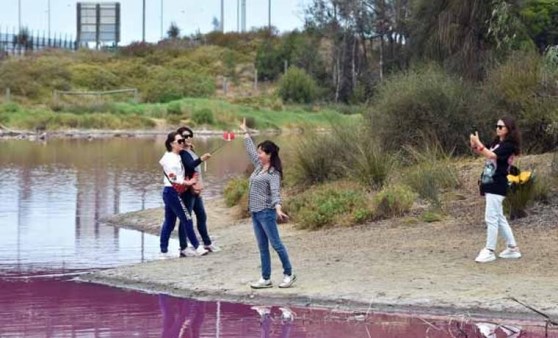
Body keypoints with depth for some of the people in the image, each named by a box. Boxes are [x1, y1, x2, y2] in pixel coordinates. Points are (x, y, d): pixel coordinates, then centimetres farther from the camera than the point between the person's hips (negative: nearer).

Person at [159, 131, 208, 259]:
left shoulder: (177, 157, 11)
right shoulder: (170, 158, -14)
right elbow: (173, 179, -18)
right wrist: (188, 182, -12)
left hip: (171, 192, 9)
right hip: (172, 192, -9)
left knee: (169, 222, 10)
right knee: (187, 220, -6)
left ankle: (164, 251, 13)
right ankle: (197, 248, -1)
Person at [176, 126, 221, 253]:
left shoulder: (191, 151, 15)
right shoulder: (182, 153, -13)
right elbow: (190, 165, -31)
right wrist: (201, 159, -47)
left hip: (196, 189, 10)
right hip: (187, 190, -10)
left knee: (202, 216, 16)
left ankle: (207, 243, 26)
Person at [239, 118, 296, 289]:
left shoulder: (273, 173, -12)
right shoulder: (259, 166, 11)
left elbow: (275, 191, -25)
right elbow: (250, 150, 25)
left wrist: (278, 208, -41)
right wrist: (245, 132, 32)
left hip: (266, 212, -8)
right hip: (255, 212, 8)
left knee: (276, 244, -4)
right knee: (262, 247, 8)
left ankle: (288, 274, 5)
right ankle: (265, 279, 9)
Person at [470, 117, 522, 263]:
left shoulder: (509, 145, -13)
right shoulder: (496, 142, 14)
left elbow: (491, 155, -26)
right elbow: (485, 153, 16)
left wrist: (478, 143, -27)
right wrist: (474, 146, -3)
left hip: (497, 186, -10)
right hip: (491, 185, 10)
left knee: (491, 218, -9)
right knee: (499, 218, 14)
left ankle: (489, 251, -6)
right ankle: (512, 248, 20)